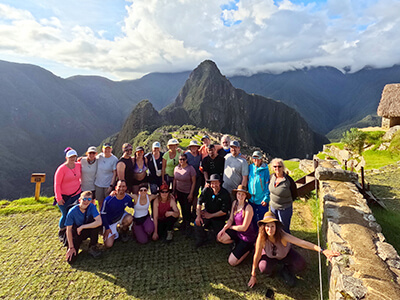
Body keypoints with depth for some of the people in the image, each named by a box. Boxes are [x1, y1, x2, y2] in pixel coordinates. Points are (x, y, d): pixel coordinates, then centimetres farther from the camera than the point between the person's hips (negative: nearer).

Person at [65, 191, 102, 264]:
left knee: (97, 224, -33)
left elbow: (99, 222, -34)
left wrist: (82, 227, -30)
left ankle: (92, 247, -10)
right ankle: (78, 243, 16)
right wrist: (71, 247, -15)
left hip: (88, 231, 1)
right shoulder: (72, 211, -22)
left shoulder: (92, 207, -21)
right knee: (71, 260, -16)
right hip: (76, 233, 0)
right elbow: (69, 230, -14)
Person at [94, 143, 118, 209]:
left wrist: (111, 185, -15)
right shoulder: (99, 156, 1)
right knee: (100, 203, 14)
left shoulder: (114, 159, -10)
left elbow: (115, 173, -10)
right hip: (98, 184, 4)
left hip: (108, 185, -3)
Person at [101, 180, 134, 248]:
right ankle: (114, 234, 22)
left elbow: (133, 206, 2)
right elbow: (102, 214, -15)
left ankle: (124, 231, 0)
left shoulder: (128, 198, -19)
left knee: (129, 218, -33)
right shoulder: (108, 199, -28)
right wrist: (107, 228, -13)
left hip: (120, 216, 3)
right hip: (109, 222, -2)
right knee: (108, 245, -12)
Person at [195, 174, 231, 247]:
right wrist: (198, 216, -20)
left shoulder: (225, 194, -16)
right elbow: (199, 202, -8)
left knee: (215, 235, -8)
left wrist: (211, 215, -15)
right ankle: (201, 240, 4)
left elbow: (224, 211, -16)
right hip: (206, 212, 2)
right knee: (197, 223, -23)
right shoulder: (206, 190, -7)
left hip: (219, 218, -2)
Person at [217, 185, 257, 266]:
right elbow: (231, 219, 1)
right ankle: (238, 242, 10)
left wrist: (231, 227, -10)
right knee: (220, 238, -15)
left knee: (232, 262, -7)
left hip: (247, 236, -7)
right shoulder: (235, 203, -4)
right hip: (237, 231, 7)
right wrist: (224, 228, -15)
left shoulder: (248, 208, -24)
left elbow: (244, 228, -21)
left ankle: (249, 248, 13)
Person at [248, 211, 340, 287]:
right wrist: (253, 276, -17)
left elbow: (301, 242, -48)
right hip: (269, 255, 0)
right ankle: (273, 268, 8)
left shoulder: (282, 235, -37)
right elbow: (257, 256, -25)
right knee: (263, 267, -30)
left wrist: (322, 251, -59)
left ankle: (285, 271, 10)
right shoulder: (261, 237, -35)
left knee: (301, 264, -22)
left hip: (285, 254, 1)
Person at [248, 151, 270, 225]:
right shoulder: (250, 167, 2)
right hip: (251, 200, 4)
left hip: (262, 200, -4)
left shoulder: (265, 170, -9)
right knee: (253, 220, 15)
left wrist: (266, 198, -10)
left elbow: (267, 185, -7)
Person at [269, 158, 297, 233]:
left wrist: (286, 203, 0)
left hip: (285, 209, -5)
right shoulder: (272, 176, -6)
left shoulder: (288, 180, -23)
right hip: (273, 207, 6)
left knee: (284, 230, 8)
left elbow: (294, 195, -8)